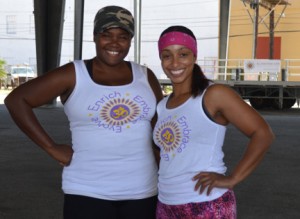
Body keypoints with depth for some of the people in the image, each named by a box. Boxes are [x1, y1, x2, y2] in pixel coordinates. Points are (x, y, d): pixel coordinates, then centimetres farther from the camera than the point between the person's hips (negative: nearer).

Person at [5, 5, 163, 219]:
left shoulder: (145, 77, 6)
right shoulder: (73, 75, -5)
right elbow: (16, 100, -5)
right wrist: (52, 147, -9)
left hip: (142, 191, 4)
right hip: (88, 192, -3)